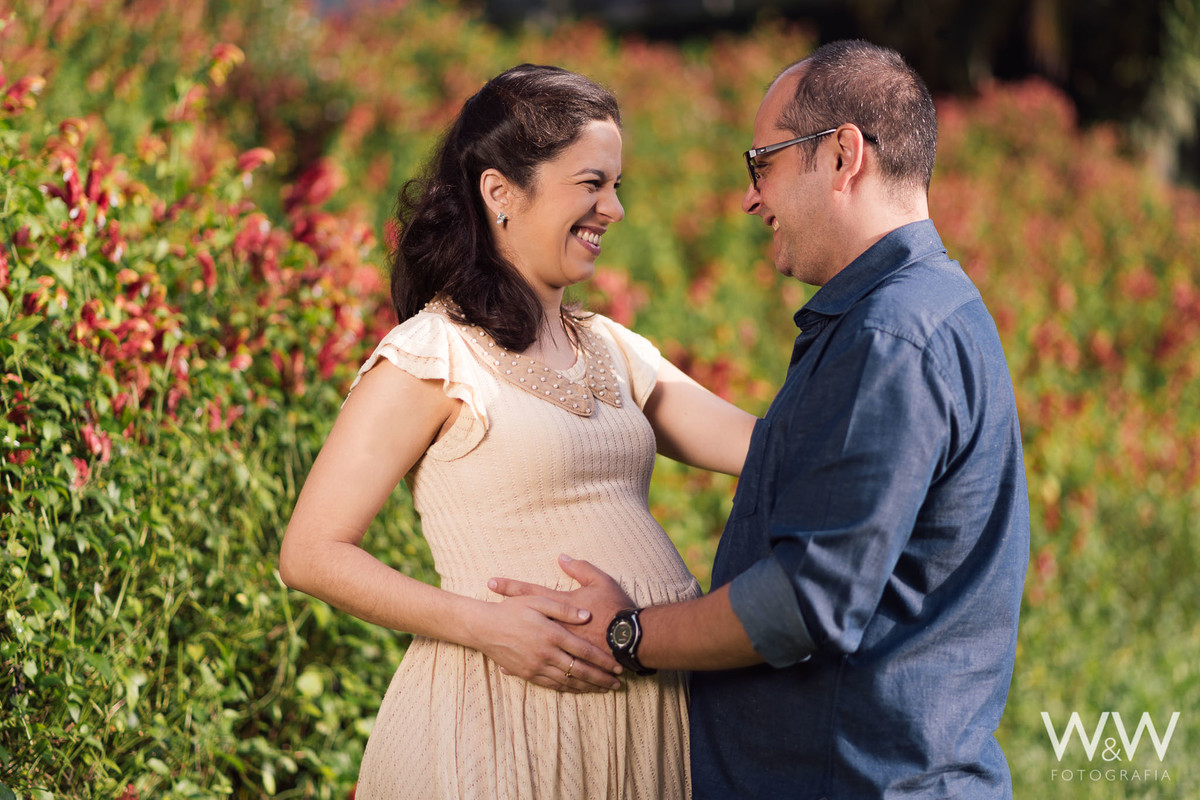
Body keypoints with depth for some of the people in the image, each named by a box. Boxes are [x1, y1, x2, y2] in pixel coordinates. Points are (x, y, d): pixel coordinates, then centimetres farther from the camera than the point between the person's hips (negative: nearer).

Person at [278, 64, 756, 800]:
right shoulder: (432, 356, -7)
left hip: (645, 716, 6)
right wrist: (484, 623, -17)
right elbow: (312, 555, -9)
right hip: (501, 725, -6)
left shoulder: (614, 351, 14)